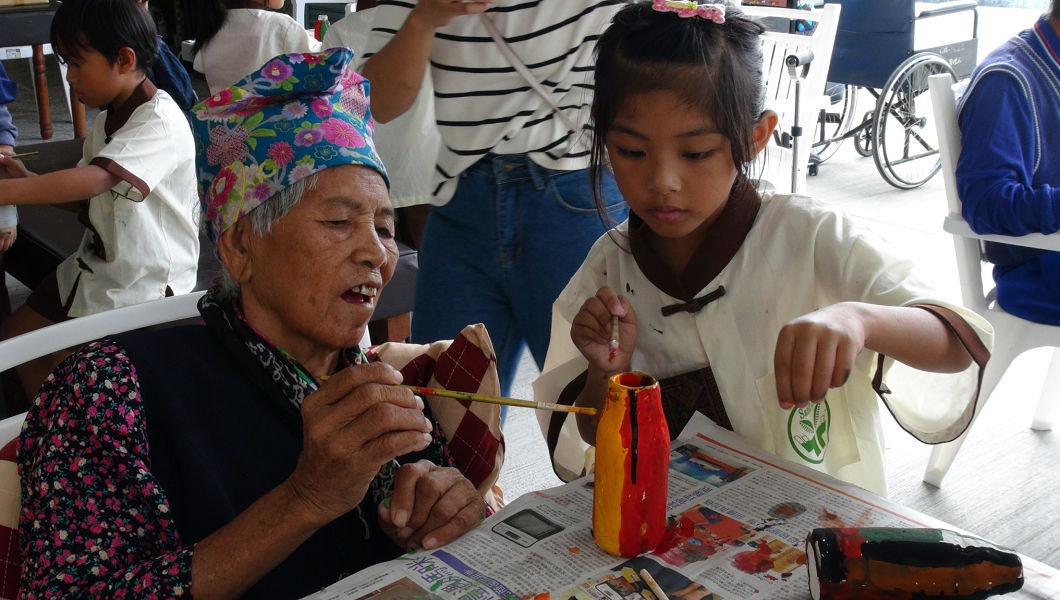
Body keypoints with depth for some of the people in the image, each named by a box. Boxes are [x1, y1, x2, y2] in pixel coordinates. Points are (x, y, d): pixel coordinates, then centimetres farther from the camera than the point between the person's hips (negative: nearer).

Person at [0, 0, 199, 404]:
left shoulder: (161, 124, -23)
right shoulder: (107, 120, 7)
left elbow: (91, 180, -36)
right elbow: (88, 199, 11)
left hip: (146, 280, -10)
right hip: (96, 264, 10)